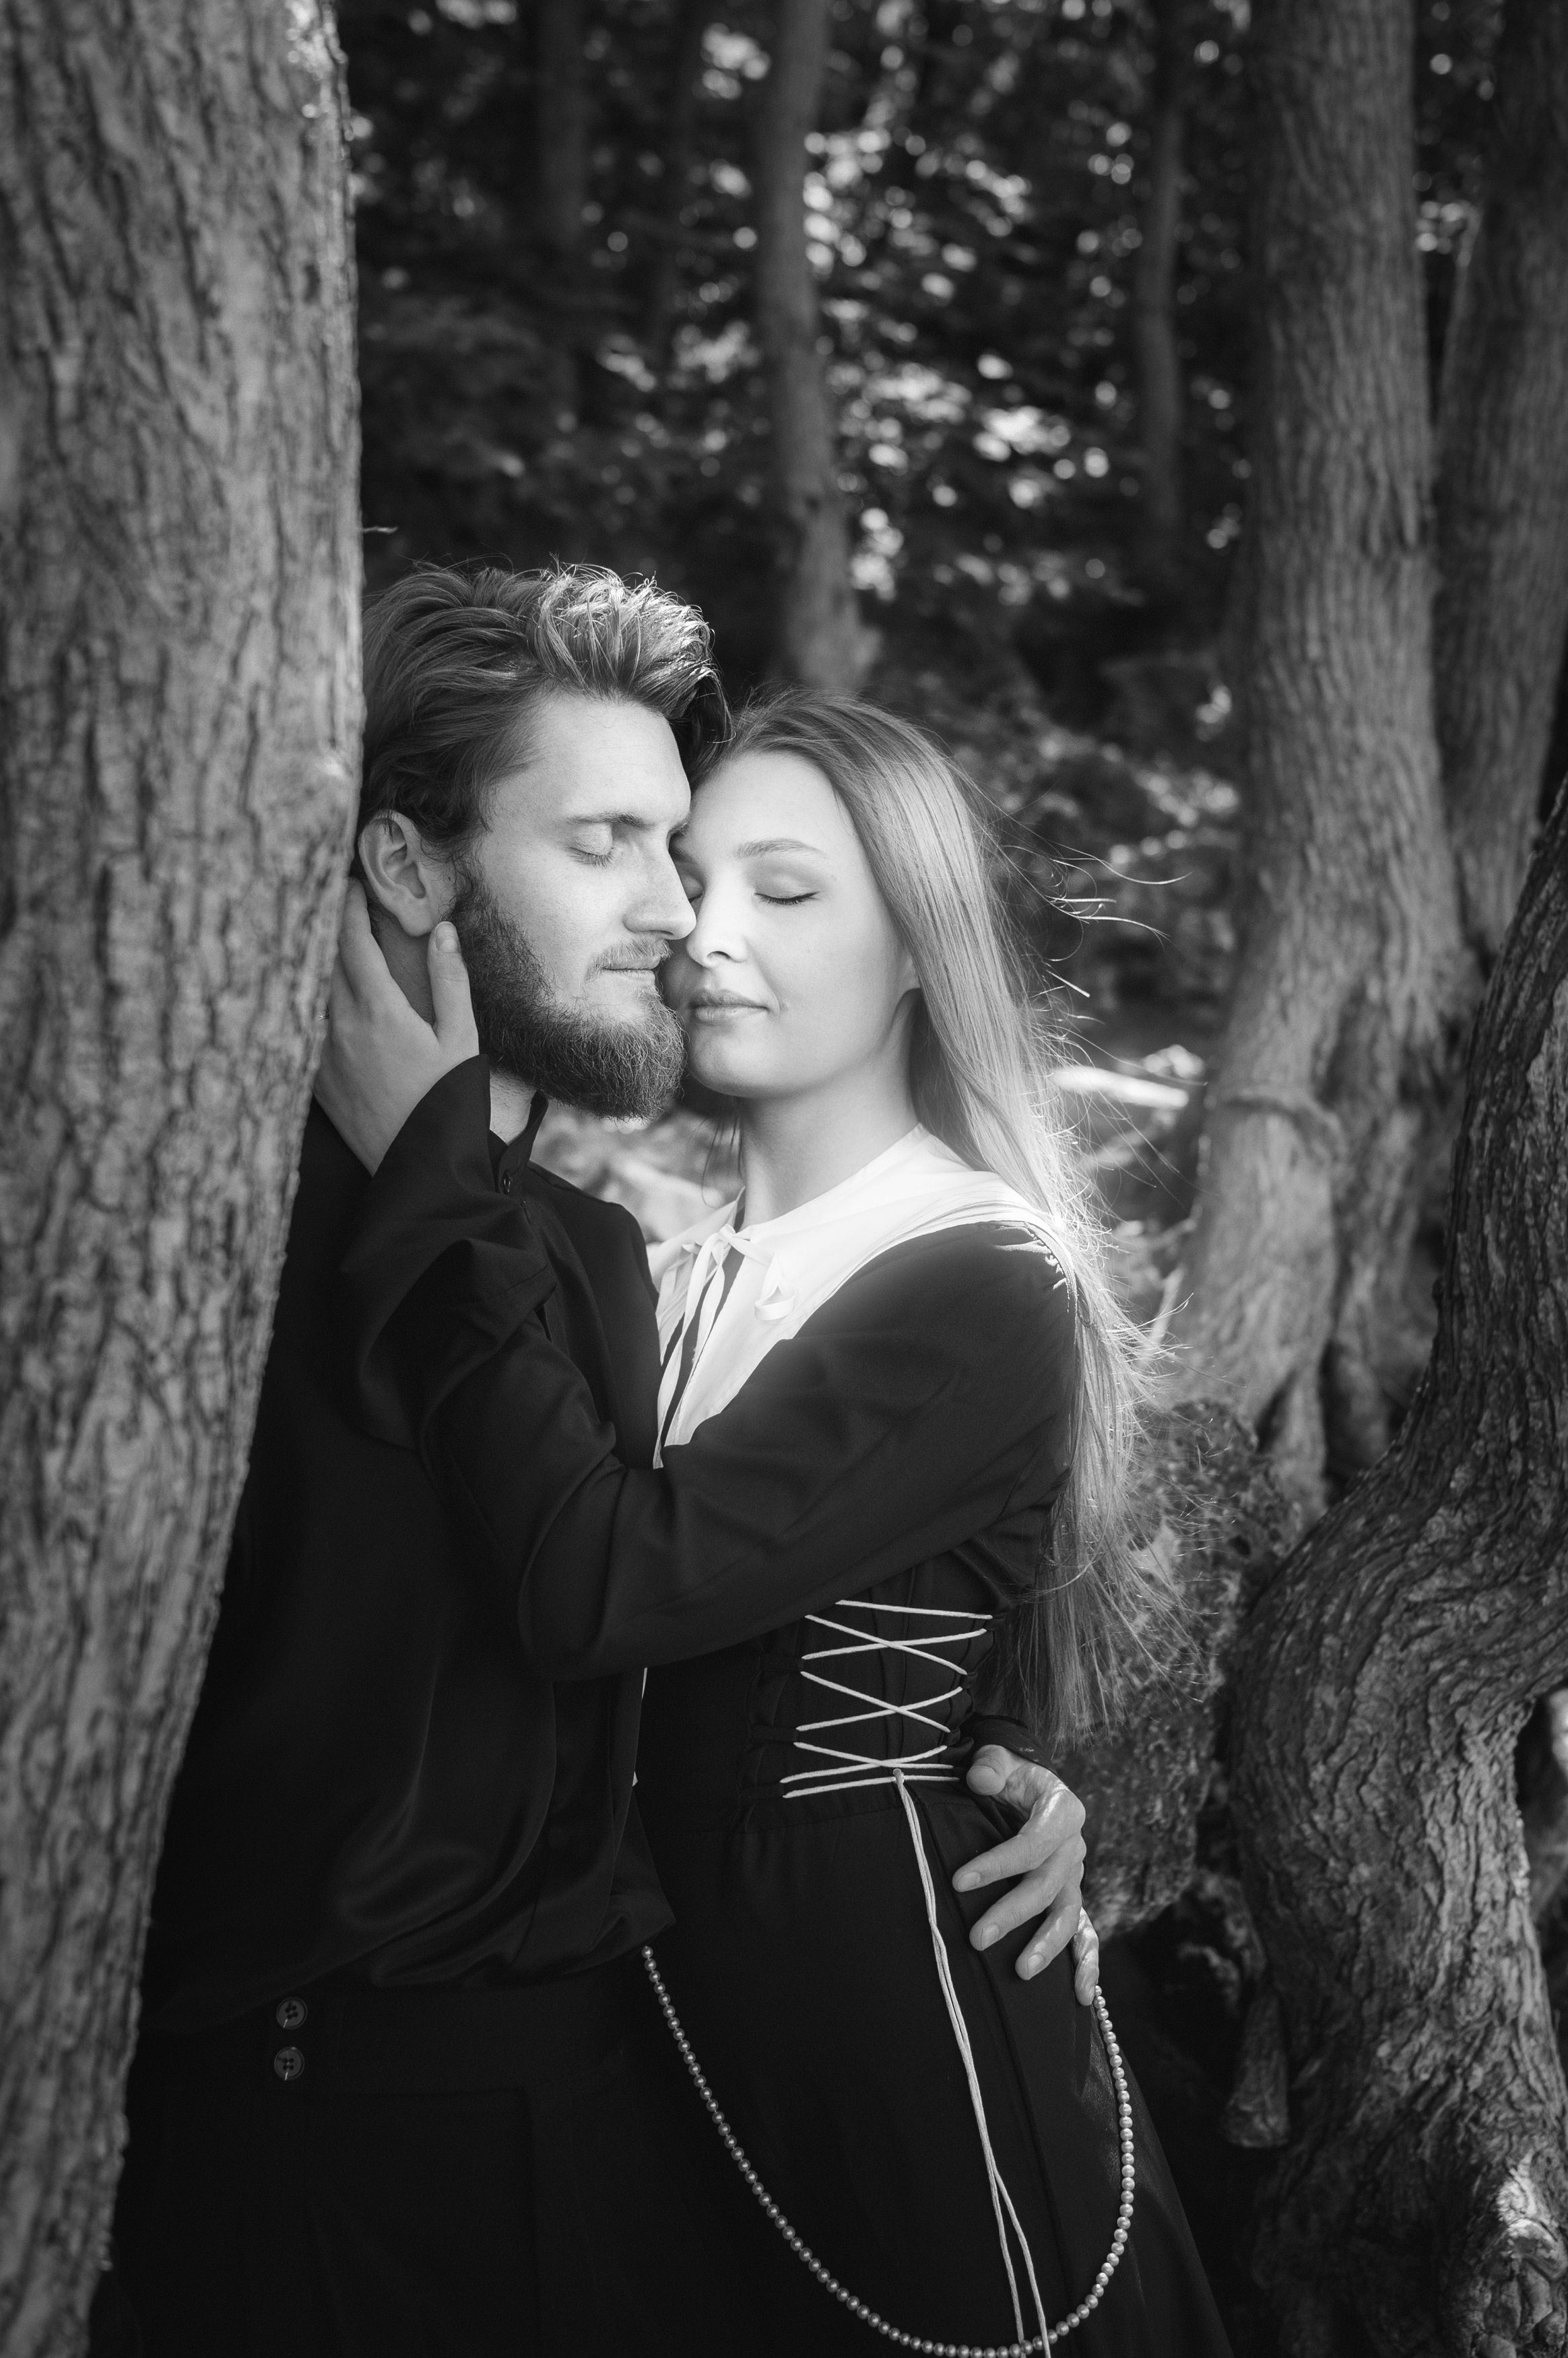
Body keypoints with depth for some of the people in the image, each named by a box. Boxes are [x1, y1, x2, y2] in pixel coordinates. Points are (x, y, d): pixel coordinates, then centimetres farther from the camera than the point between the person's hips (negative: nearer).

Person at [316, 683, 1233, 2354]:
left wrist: (431, 1167, -24)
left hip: (892, 1990, -7)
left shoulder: (981, 1291, -18)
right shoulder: (691, 1274, 5)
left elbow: (602, 1586, -29)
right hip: (687, 1988, 7)